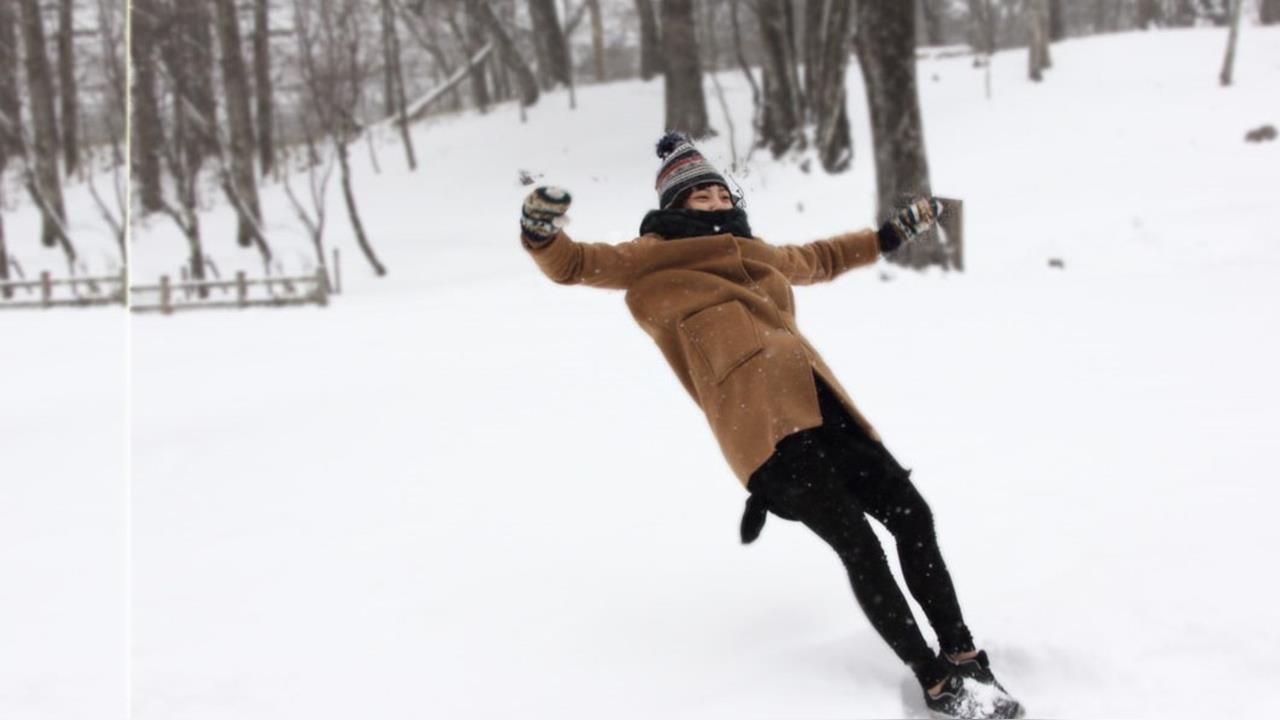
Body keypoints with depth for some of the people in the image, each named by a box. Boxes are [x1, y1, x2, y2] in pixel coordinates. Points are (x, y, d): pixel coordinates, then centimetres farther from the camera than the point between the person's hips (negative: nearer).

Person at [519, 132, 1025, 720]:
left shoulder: (757, 254, 32)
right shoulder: (656, 256, 14)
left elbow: (822, 259, 50)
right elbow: (577, 265, 5)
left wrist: (893, 233, 56)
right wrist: (542, 233, -17)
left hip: (820, 406, 7)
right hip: (760, 420, -7)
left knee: (912, 515, 3)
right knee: (858, 546, -13)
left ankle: (963, 657, 16)